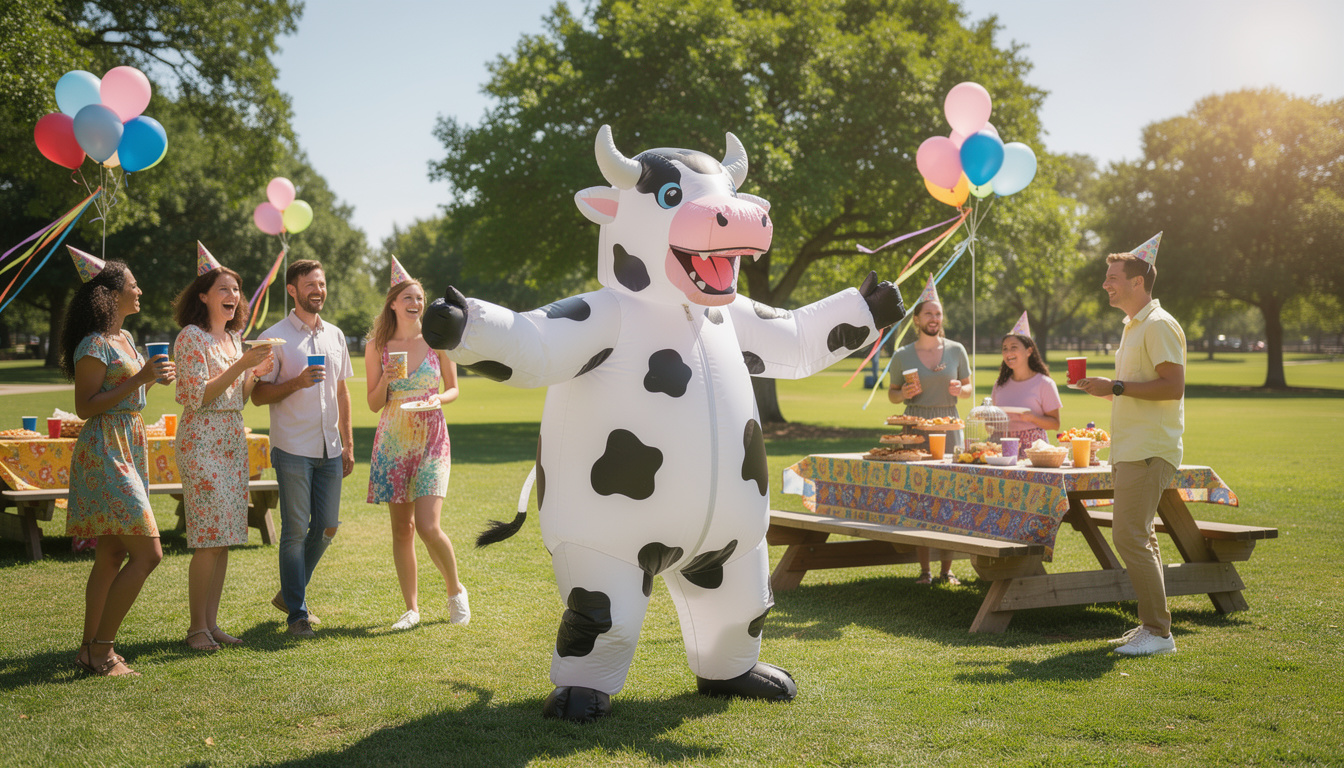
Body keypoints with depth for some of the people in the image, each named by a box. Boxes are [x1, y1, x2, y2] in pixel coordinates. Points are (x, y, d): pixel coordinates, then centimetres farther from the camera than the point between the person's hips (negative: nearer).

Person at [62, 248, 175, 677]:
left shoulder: (124, 338, 15)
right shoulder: (94, 345, -13)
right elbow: (85, 407, -17)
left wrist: (154, 378, 8)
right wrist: (139, 379, -19)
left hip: (129, 447, 10)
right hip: (104, 451, -10)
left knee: (112, 554, 10)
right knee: (148, 552, -12)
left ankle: (91, 649, 15)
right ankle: (101, 651, -5)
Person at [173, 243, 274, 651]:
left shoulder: (233, 338, 15)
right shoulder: (191, 337, -8)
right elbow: (198, 396, -14)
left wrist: (257, 373, 1)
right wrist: (242, 365, -18)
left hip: (233, 441, 8)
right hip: (201, 442, -8)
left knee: (224, 537, 7)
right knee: (209, 538, -8)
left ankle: (212, 622, 13)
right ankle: (197, 627, 1)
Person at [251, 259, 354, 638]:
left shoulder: (335, 335, 13)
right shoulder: (275, 337, -4)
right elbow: (259, 395, -5)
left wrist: (348, 443, 15)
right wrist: (297, 383, -21)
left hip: (329, 449, 6)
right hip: (293, 449, -5)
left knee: (327, 527, 9)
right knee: (296, 530, -1)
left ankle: (291, 593, 28)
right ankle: (297, 613, 9)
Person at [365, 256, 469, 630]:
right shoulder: (377, 346, 2)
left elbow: (453, 388, 9)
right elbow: (374, 404, 4)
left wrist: (438, 399, -12)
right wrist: (386, 379, -14)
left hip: (431, 440, -2)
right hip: (393, 442, 2)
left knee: (428, 527, -12)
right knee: (402, 528, 6)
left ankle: (456, 591, 13)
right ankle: (411, 608, 18)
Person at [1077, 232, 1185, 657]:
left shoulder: (1159, 325, -11)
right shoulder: (1133, 327, 20)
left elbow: (1173, 386, -20)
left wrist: (1116, 386, -18)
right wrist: (1101, 387, 14)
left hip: (1149, 453, -10)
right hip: (1131, 451, 11)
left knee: (1129, 536, -14)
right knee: (1139, 538, 12)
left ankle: (1158, 631, -9)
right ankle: (1151, 626, 18)